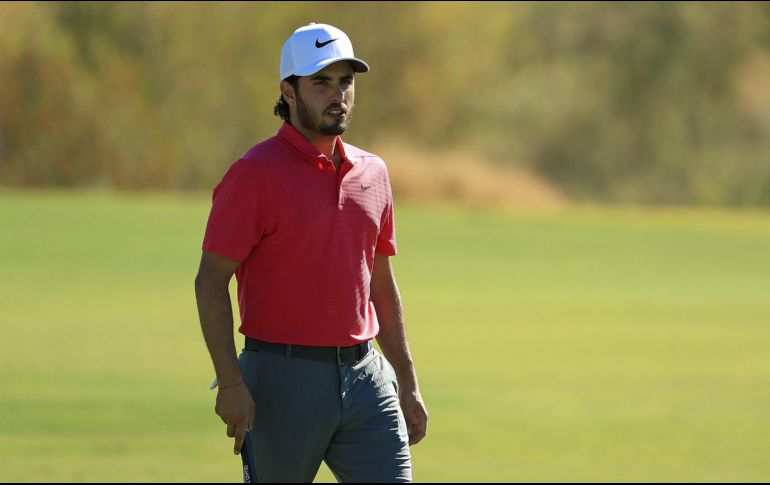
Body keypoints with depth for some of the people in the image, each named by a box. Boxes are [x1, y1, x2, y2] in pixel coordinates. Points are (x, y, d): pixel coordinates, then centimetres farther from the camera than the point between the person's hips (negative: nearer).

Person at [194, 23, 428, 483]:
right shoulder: (255, 175, -8)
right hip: (284, 376, -5)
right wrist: (231, 384, -18)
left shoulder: (372, 172, 12)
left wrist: (408, 385, 17)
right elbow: (211, 282, -10)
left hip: (364, 376, 5)